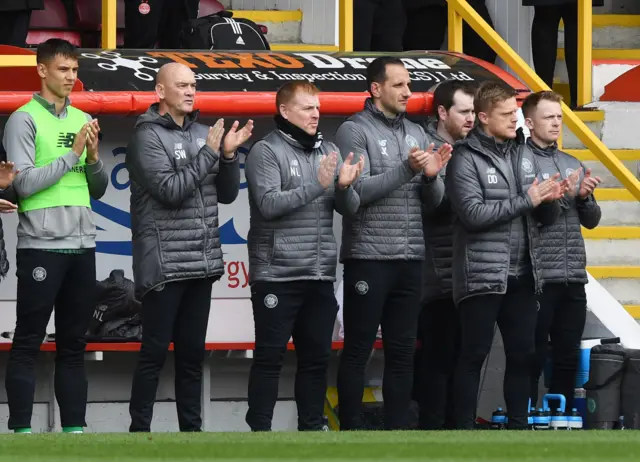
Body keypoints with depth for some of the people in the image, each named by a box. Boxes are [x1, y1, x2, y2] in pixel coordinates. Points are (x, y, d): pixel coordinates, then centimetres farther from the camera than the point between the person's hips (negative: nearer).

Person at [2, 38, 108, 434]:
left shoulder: (83, 120, 14)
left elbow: (99, 190, 15)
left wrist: (93, 157, -4)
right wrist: (72, 153, -13)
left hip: (82, 245, 6)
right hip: (41, 245, -6)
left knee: (74, 343, 9)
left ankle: (74, 427, 13)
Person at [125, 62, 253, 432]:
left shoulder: (202, 133, 12)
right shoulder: (148, 136, -6)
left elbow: (227, 194, 13)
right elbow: (170, 190, -17)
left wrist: (229, 155, -3)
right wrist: (209, 153, -13)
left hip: (202, 263, 6)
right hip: (164, 264, -6)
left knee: (193, 351, 9)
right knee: (156, 351, -6)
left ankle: (192, 429, 13)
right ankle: (140, 430, -2)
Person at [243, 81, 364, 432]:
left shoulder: (328, 151, 11)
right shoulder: (266, 151, -5)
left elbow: (350, 208, 8)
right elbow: (269, 204, -17)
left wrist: (345, 186, -13)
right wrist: (317, 185, -20)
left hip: (320, 275, 6)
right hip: (277, 274, -6)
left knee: (316, 356, 9)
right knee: (270, 356, -3)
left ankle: (311, 428, 16)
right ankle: (259, 431, 0)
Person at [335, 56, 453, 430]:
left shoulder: (417, 133, 13)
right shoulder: (355, 131, -3)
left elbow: (435, 198, 11)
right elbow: (358, 190, -14)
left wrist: (431, 176, -10)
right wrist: (406, 170, -21)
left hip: (410, 259, 6)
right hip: (368, 257, -6)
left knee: (403, 351, 7)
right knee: (358, 350, -1)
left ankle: (398, 428, 12)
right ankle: (351, 431, 2)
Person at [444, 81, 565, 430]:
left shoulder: (525, 157, 13)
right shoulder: (466, 159, -6)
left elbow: (546, 218, 16)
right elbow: (473, 214, -17)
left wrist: (550, 200, -8)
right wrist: (526, 201, -16)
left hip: (522, 276, 6)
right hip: (482, 277, -6)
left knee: (522, 355, 8)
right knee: (473, 356, -2)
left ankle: (518, 426, 16)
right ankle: (463, 430, 2)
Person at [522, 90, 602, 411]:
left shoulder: (573, 165, 15)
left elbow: (591, 221, 17)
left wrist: (584, 197, -2)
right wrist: (557, 194, -19)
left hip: (573, 279, 6)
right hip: (538, 278, -6)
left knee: (568, 358, 10)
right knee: (533, 359, -4)